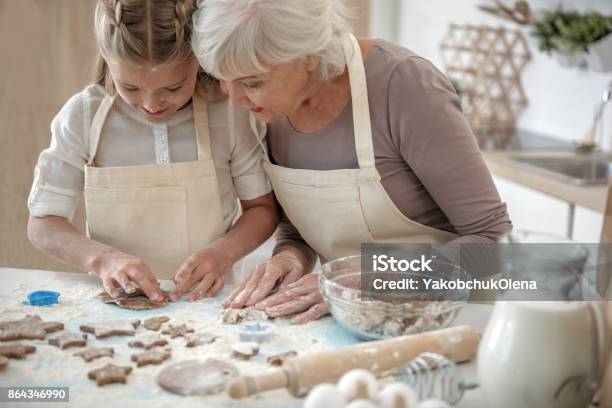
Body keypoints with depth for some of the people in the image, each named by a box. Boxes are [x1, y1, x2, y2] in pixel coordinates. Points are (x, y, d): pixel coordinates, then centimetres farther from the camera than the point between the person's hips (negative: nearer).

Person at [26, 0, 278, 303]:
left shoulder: (231, 112, -7)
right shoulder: (82, 116, -5)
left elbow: (262, 207, 4)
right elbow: (42, 223, 0)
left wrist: (222, 253, -15)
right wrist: (102, 258, -18)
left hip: (206, 298, 0)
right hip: (117, 304, 1)